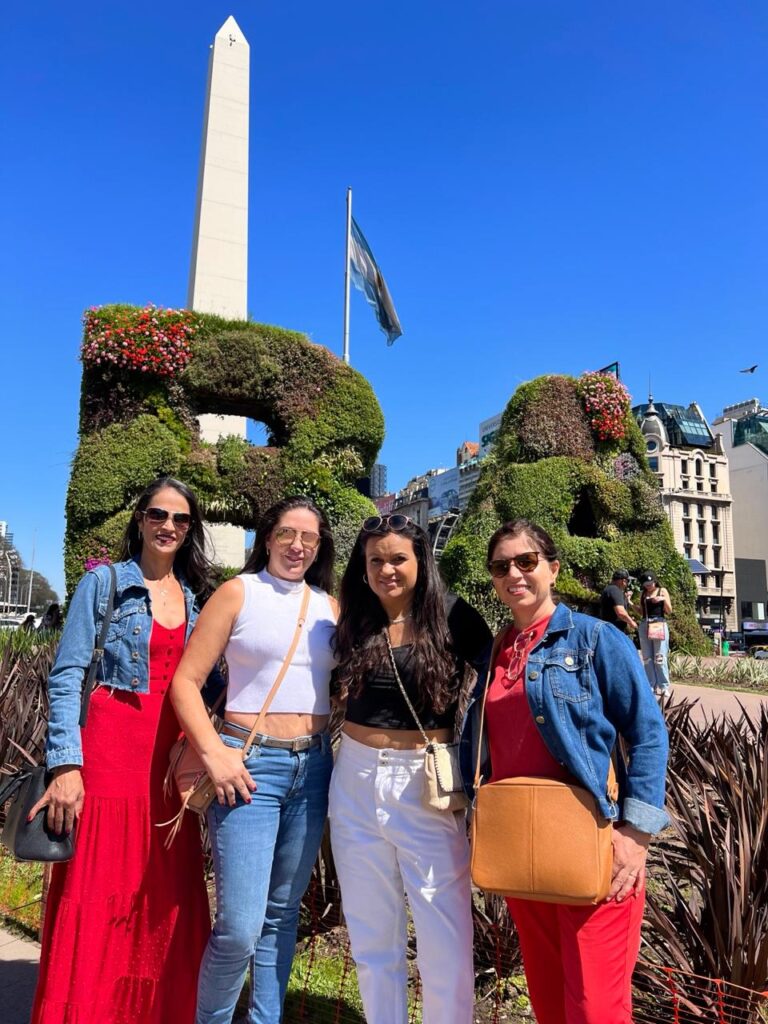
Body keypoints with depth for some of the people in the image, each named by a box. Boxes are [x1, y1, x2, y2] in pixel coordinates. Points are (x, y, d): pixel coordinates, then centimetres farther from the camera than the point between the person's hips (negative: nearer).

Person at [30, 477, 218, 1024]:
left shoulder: (196, 597, 12)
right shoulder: (104, 582, -1)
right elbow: (67, 676, -7)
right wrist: (67, 764, -15)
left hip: (172, 758, 4)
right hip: (110, 752, -4)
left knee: (169, 903, 10)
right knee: (96, 900, -1)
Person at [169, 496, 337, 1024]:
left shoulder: (328, 605, 9)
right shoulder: (238, 593, -3)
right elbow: (186, 681, -6)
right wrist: (214, 754, -16)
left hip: (314, 767, 4)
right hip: (252, 765, -4)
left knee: (283, 912, 15)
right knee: (240, 927, -5)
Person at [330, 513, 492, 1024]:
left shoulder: (452, 617, -8)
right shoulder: (352, 621, 3)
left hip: (427, 787, -3)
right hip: (356, 782, 4)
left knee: (446, 938, 5)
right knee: (372, 936, 17)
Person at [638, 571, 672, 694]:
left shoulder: (662, 591, 5)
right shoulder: (643, 593, 14)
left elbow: (669, 611, 3)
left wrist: (664, 599, -13)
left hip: (659, 624, -4)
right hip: (644, 625, 4)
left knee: (660, 657, -7)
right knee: (647, 658, 3)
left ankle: (663, 686, -2)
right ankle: (650, 686, 9)